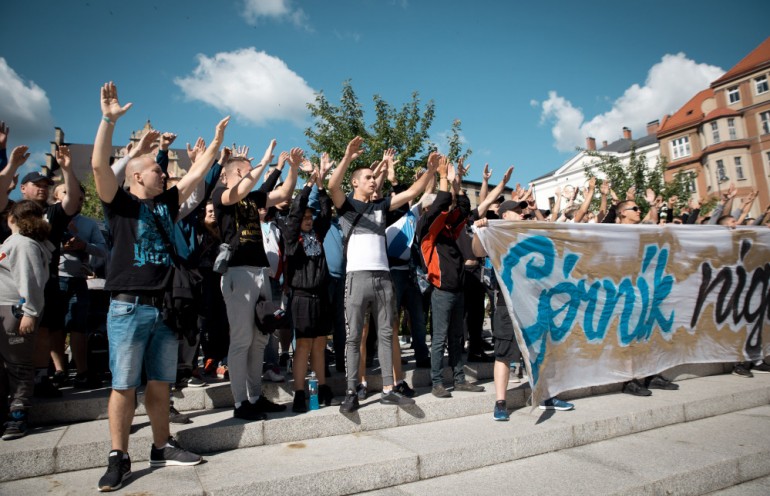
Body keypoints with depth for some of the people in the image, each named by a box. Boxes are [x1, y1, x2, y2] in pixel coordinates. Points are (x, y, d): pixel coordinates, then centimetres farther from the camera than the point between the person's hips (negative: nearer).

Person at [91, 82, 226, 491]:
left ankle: (161, 448, 24)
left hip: (166, 307, 5)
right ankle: (118, 458, 14)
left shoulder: (167, 204, 14)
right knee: (124, 385, 2)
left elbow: (197, 173, 17)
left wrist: (217, 141, 18)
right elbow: (99, 165, -15)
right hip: (129, 308, -5)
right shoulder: (120, 203, 0)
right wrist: (108, 119, -20)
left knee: (160, 383, 12)